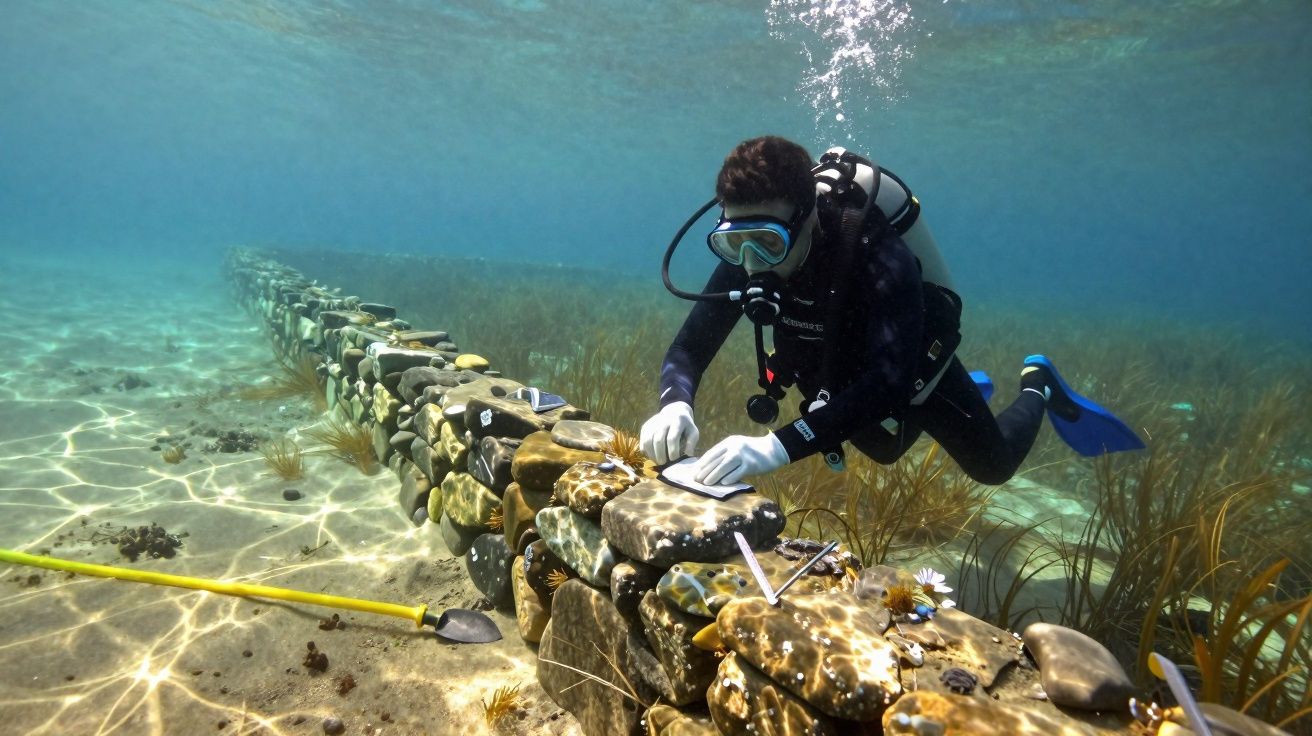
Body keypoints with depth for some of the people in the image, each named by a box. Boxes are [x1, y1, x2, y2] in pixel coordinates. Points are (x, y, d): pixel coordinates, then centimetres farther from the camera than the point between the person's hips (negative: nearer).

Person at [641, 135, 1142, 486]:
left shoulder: (878, 258, -43)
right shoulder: (745, 260, -27)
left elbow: (890, 382, -52)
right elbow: (688, 349, -26)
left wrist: (778, 447, -64)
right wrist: (675, 406, -50)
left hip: (914, 372, -5)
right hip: (841, 375, 5)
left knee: (993, 466, 19)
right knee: (884, 450, 33)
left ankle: (1038, 387, 47)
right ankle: (969, 392, 56)